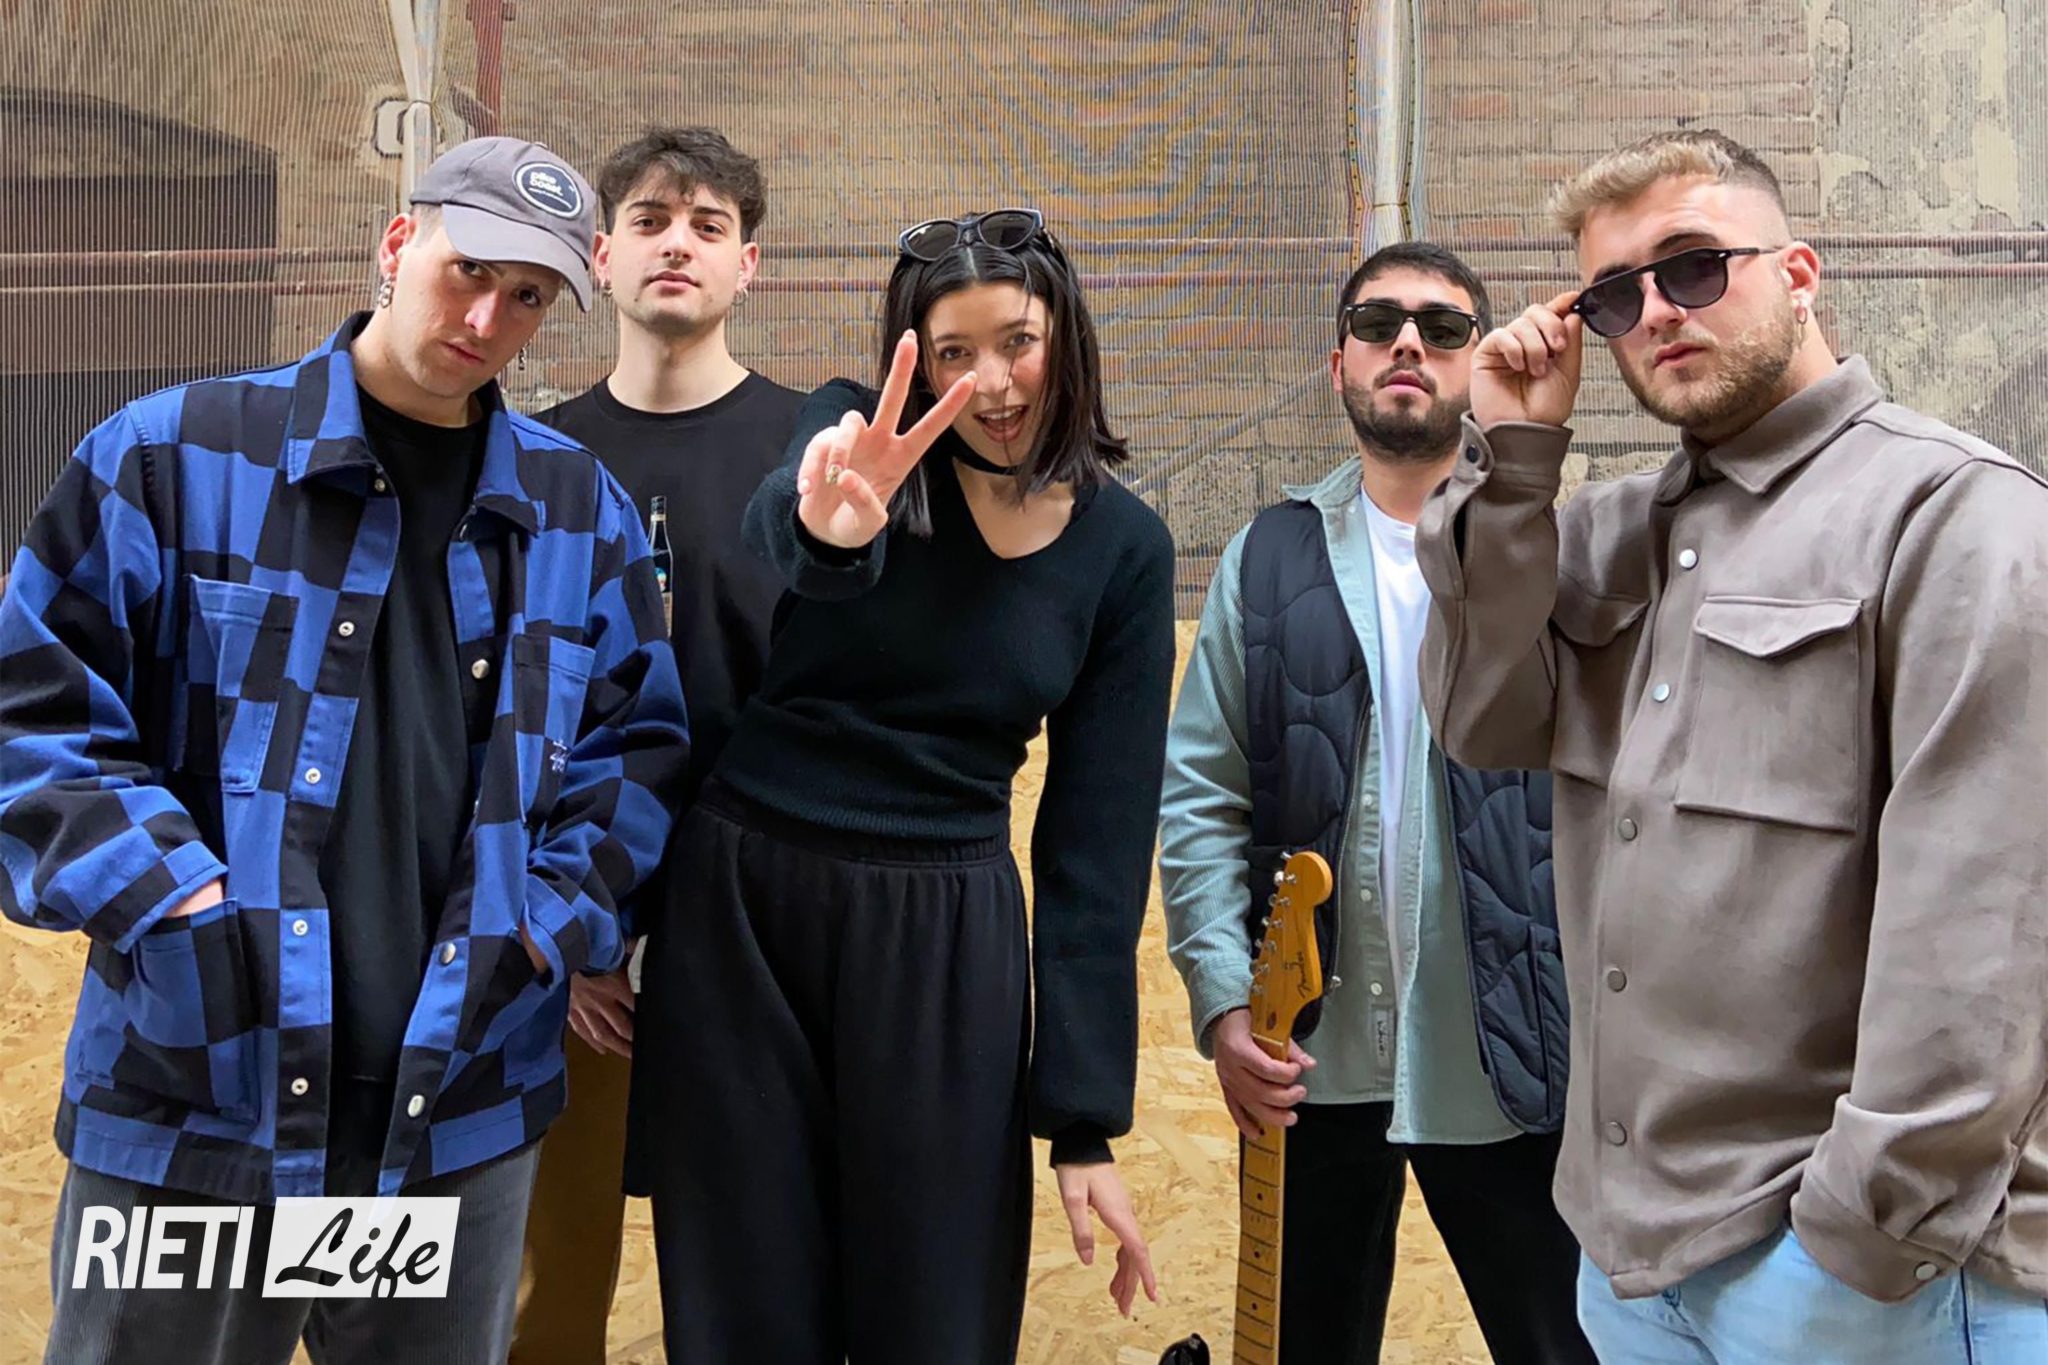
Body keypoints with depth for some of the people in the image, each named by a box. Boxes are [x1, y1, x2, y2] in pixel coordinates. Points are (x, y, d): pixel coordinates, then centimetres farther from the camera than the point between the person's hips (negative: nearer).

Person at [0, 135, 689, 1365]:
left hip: (465, 1114, 3)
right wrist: (161, 897, -14)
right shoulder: (174, 456, -2)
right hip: (190, 1101, -2)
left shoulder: (577, 509, 7)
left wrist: (556, 920, -1)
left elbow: (637, 741, 13)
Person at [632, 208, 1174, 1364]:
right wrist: (830, 530, -57)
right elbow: (777, 530, -32)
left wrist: (1085, 1119, -7)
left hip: (944, 941, 1)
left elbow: (1100, 837, -3)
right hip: (738, 911, -1)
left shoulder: (1126, 549, -1)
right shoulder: (857, 434, -7)